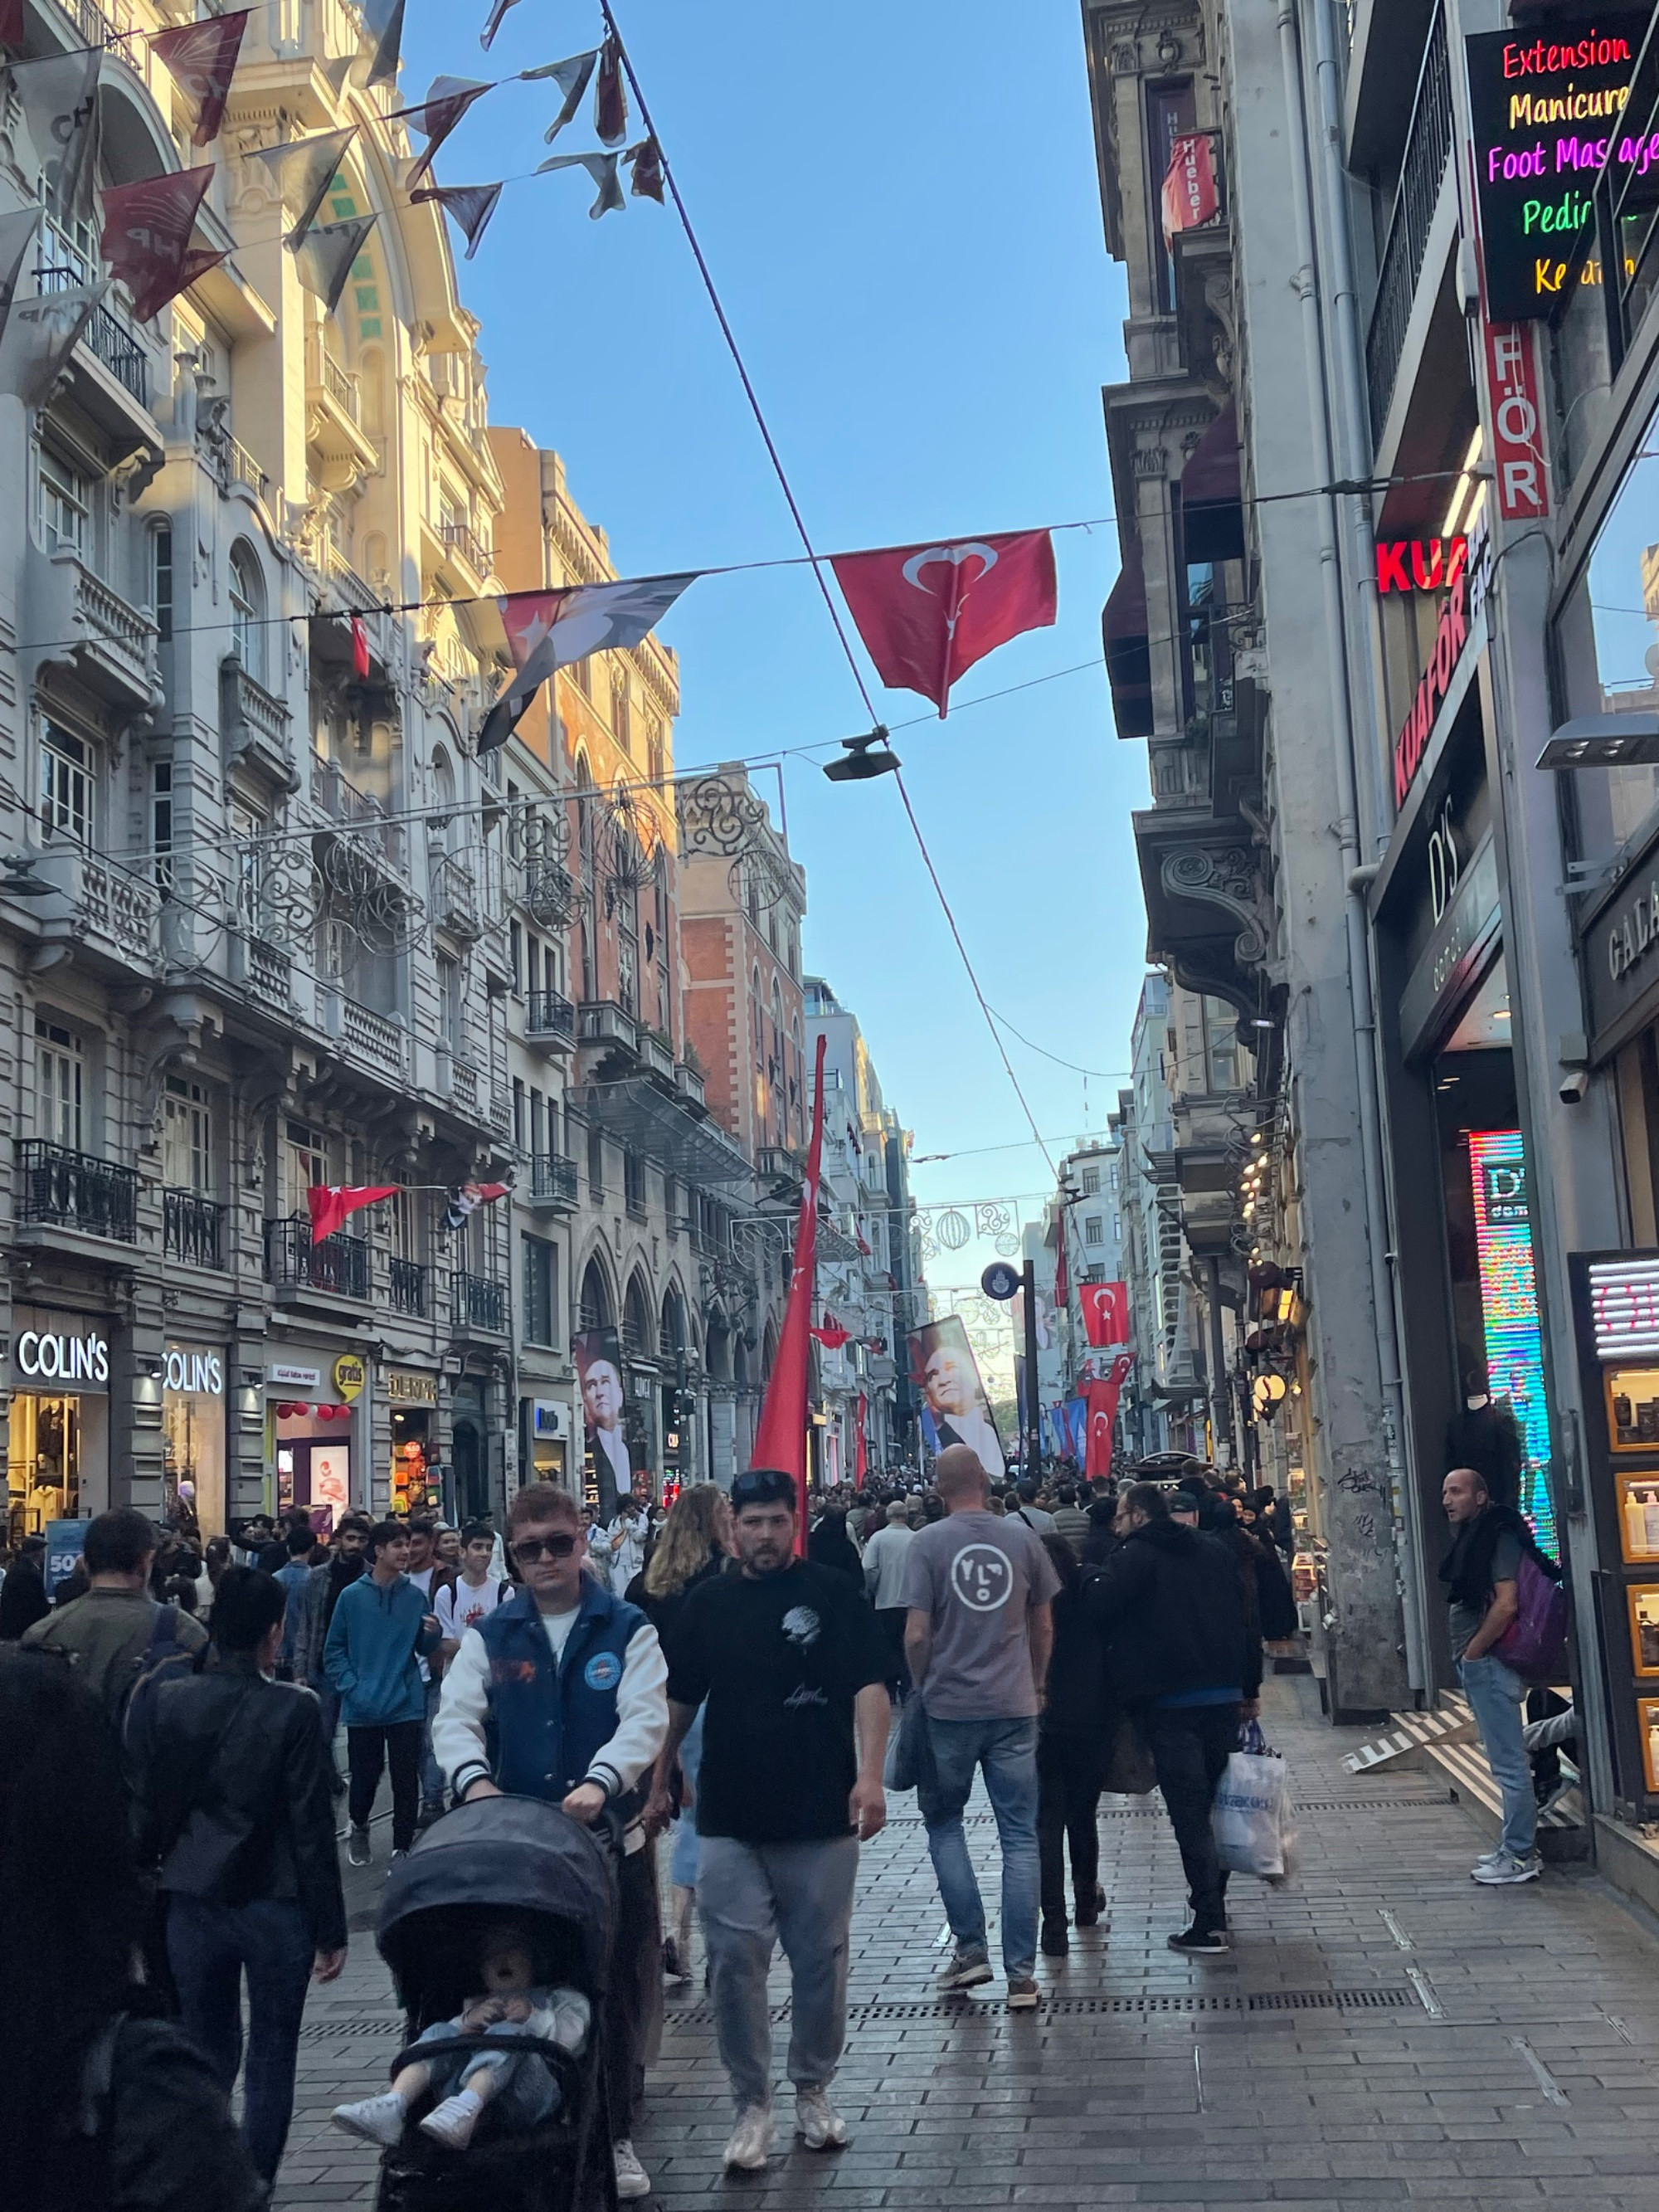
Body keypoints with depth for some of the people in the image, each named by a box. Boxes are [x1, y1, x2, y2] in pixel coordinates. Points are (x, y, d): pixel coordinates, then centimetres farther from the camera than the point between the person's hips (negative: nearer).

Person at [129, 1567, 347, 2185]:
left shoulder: (164, 1703, -5)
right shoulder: (292, 1709, -14)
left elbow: (145, 1813, 0)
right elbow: (311, 1827, -12)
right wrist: (329, 1928, -4)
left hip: (193, 1902, 3)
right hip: (275, 1904, -3)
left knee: (206, 2056, 17)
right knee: (270, 2063, 10)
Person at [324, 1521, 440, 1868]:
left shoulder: (414, 1596, 0)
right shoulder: (352, 1596, -3)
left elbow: (423, 1650, 6)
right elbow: (334, 1650, 1)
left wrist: (432, 1635, -16)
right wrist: (353, 1688, -10)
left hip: (407, 1706, 0)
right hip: (362, 1709, 0)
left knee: (406, 1781, 0)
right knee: (364, 1777, 12)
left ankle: (402, 1849, 10)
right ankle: (359, 1830, 40)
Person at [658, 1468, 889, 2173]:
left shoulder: (834, 1593, -2)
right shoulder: (709, 1602, 7)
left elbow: (868, 1685, -9)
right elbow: (680, 1699, 14)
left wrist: (870, 1774, -21)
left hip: (821, 1816, -2)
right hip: (729, 1819, 2)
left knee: (820, 1960, 8)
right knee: (735, 1961, 0)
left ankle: (813, 2092, 25)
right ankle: (752, 2105, 12)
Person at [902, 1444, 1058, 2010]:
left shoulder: (928, 1543, -7)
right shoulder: (1022, 1539, 2)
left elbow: (917, 1634, -10)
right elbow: (1044, 1628, 9)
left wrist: (920, 1687, 8)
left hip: (949, 1707, -2)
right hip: (1014, 1707, 2)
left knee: (943, 1822, 16)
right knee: (1020, 1836, 5)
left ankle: (970, 1948, 11)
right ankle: (1021, 1974, 5)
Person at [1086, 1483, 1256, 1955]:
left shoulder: (1135, 1556, -7)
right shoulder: (1216, 1552, 14)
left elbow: (1098, 1605, -20)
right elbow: (1245, 1618, 14)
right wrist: (1251, 1686, 18)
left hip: (1170, 1703, -6)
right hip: (1225, 1696, 6)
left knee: (1188, 1810, -4)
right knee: (1217, 1801, 14)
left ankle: (1208, 1925, -6)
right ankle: (1215, 1910, 20)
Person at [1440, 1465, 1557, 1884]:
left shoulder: (1498, 1536, -14)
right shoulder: (1472, 1539, 15)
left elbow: (1506, 1605, -23)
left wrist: (1472, 1653, -15)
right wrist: (1466, 1658, 14)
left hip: (1489, 1664, -10)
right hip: (1477, 1666, 10)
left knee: (1509, 1763, -5)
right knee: (1505, 1760, 15)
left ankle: (1520, 1856, 0)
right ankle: (1515, 1845, 23)